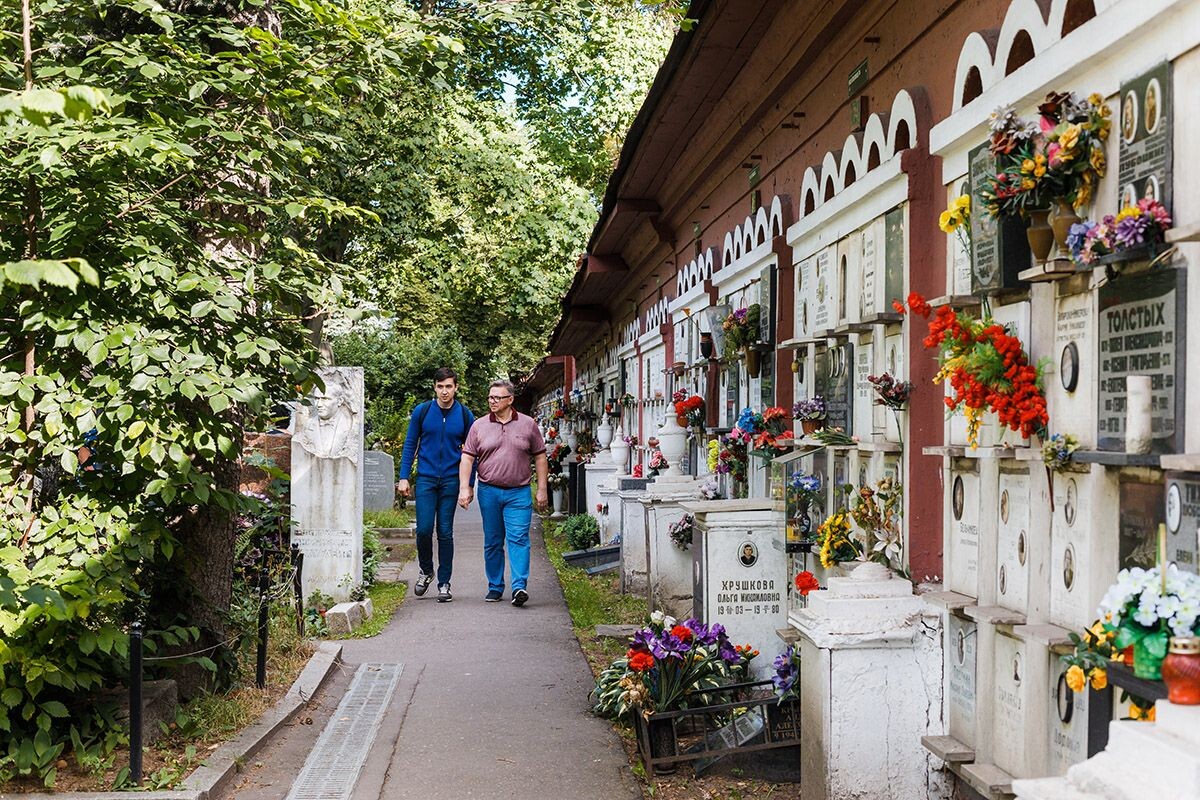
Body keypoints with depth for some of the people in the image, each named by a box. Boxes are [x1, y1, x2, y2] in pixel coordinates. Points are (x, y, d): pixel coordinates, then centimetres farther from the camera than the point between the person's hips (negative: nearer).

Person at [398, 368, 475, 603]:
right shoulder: (422, 411, 1)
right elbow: (410, 445, 7)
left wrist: (469, 484, 3)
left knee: (445, 532, 3)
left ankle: (444, 583, 12)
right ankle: (426, 571, 19)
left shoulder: (465, 415, 2)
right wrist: (404, 477, 1)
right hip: (426, 479, 0)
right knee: (424, 529, -7)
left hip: (451, 481, 0)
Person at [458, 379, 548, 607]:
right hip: (488, 492, 2)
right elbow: (467, 458, 4)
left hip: (518, 493, -2)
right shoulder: (479, 426, 5)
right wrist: (464, 488, -6)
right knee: (492, 543, 8)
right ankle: (495, 587, 18)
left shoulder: (528, 424, 4)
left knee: (518, 539, -11)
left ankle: (520, 587, -15)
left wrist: (542, 490, 3)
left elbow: (540, 458, 7)